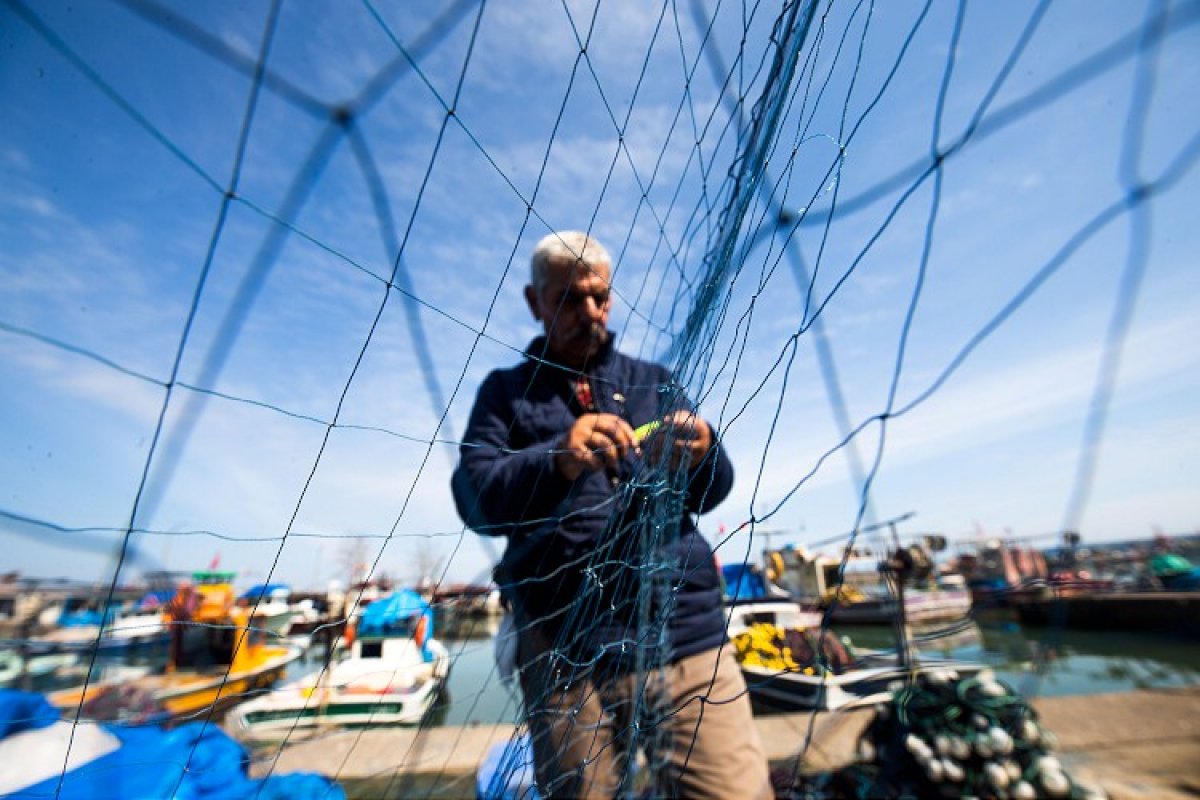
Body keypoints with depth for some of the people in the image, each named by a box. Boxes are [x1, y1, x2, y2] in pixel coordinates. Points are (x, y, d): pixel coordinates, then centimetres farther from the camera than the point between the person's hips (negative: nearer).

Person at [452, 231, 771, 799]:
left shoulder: (655, 381, 14)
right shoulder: (505, 392, 8)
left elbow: (709, 494, 8)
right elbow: (475, 498, -6)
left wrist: (702, 458, -16)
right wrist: (557, 461, -25)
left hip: (686, 629, 2)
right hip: (567, 651, -1)